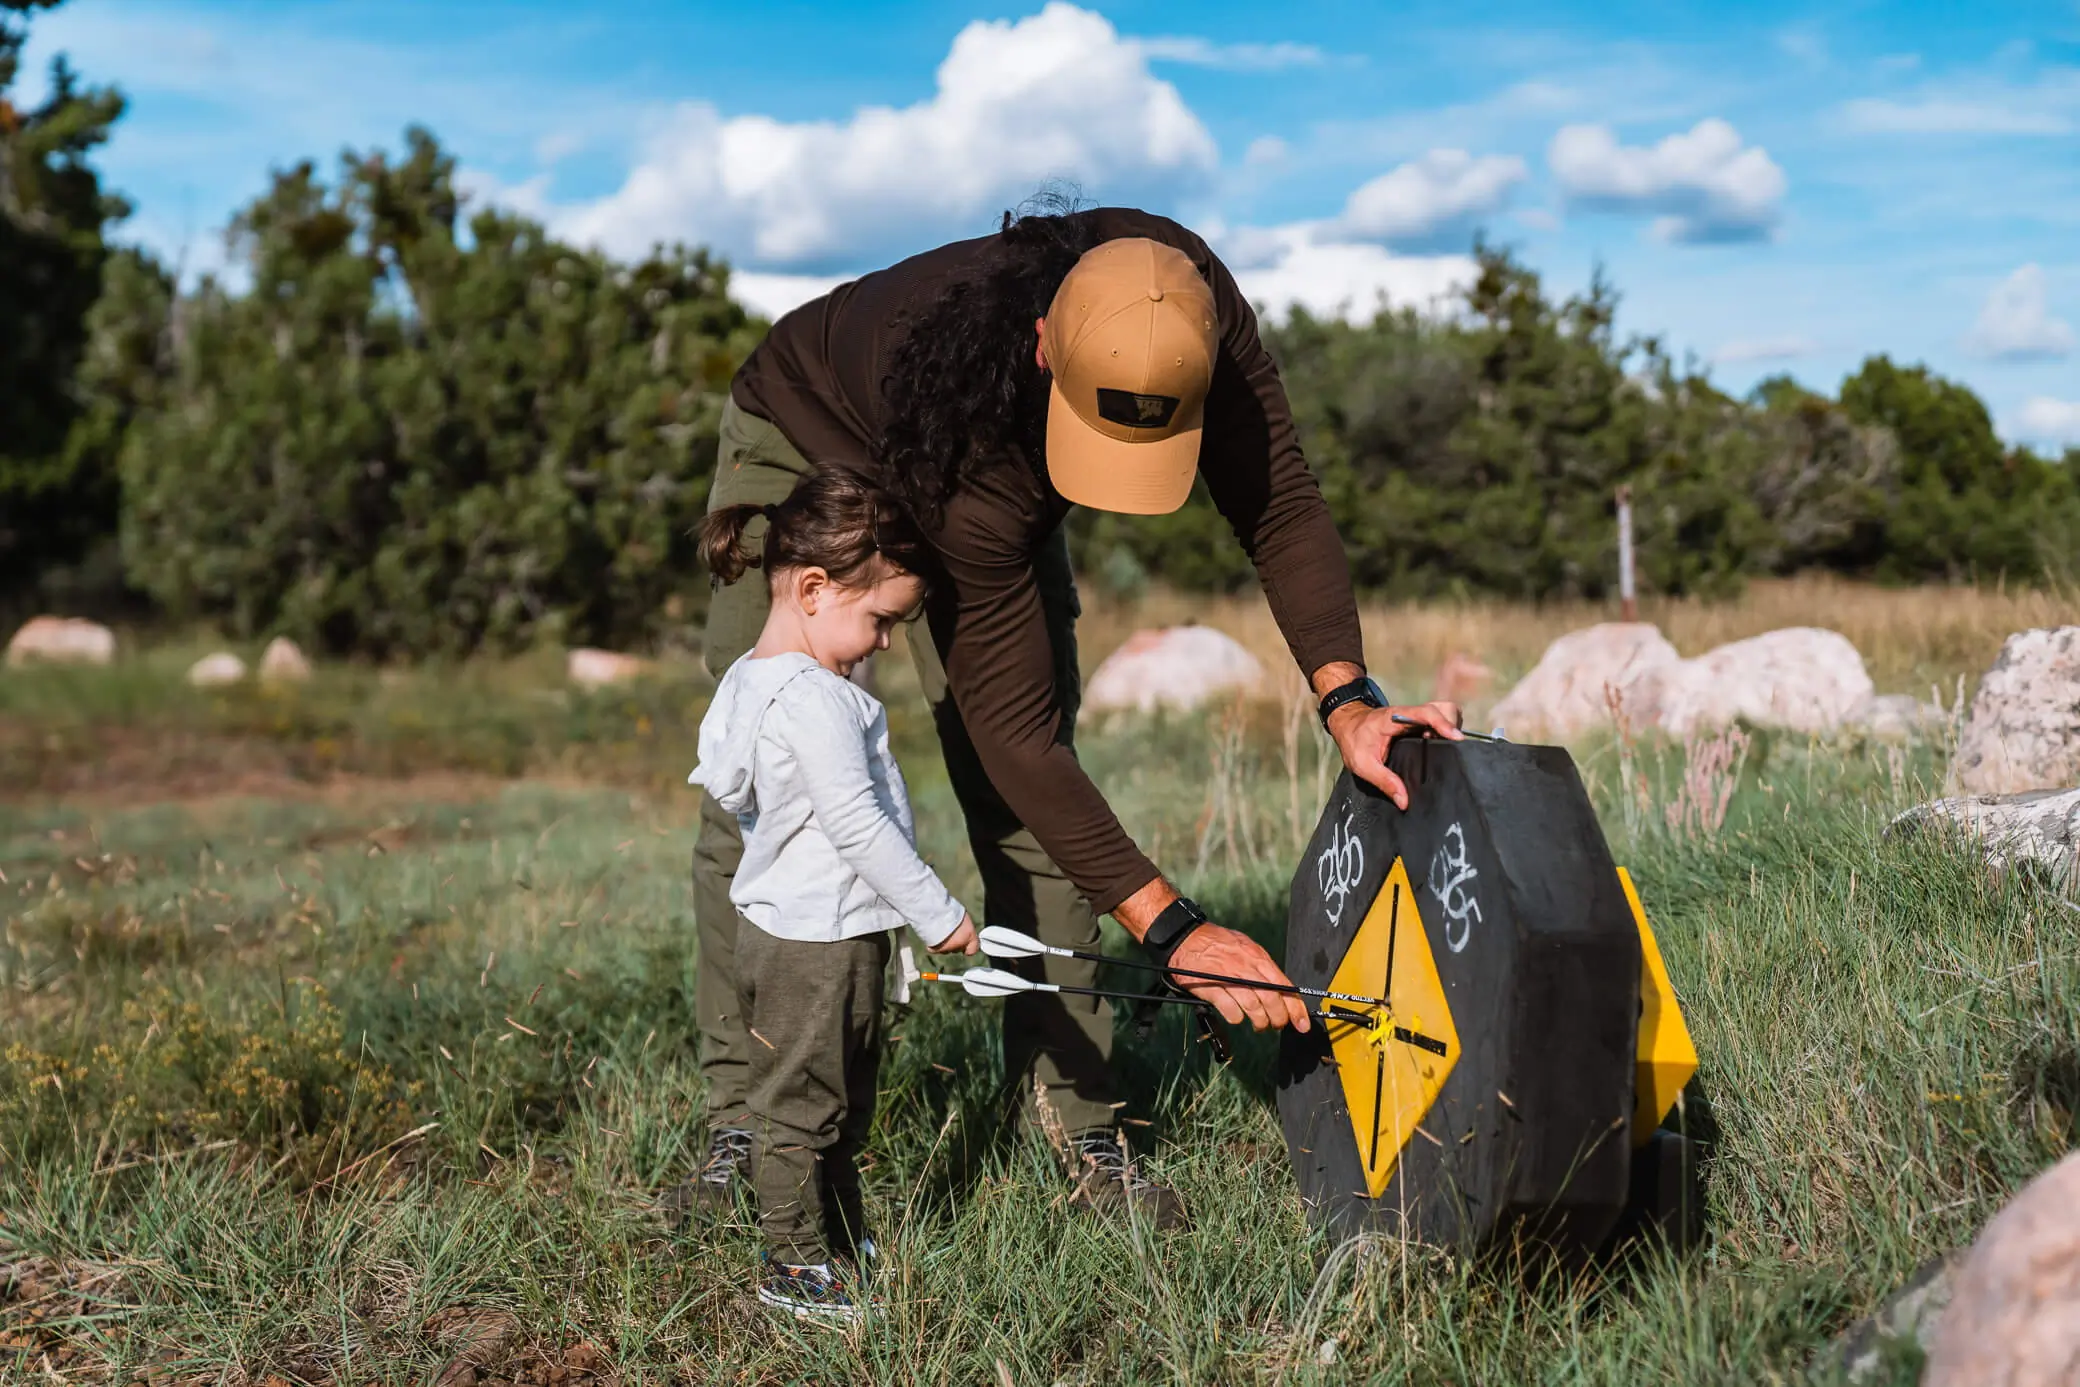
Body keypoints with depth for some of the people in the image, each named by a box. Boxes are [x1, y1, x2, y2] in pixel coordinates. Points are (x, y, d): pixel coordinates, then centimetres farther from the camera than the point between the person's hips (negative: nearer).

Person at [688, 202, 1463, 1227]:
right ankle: (742, 1125, 0)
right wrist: (1172, 930, -45)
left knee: (1026, 790, -7)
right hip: (802, 450, -4)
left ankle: (1080, 1128, -3)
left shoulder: (1195, 301, -34)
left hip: (998, 471, 4)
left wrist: (1347, 700, -39)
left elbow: (1281, 508, -22)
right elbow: (1010, 726, -42)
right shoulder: (973, 446, -46)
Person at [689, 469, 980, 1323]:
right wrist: (938, 915, -16)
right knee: (801, 1105, 2)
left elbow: (728, 791, 17)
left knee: (839, 1102, 20)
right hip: (815, 941, -10)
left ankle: (844, 1246, 31)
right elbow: (856, 823, -24)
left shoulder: (751, 679, 8)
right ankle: (796, 1264, 13)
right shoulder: (815, 698, -23)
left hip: (789, 927, 10)